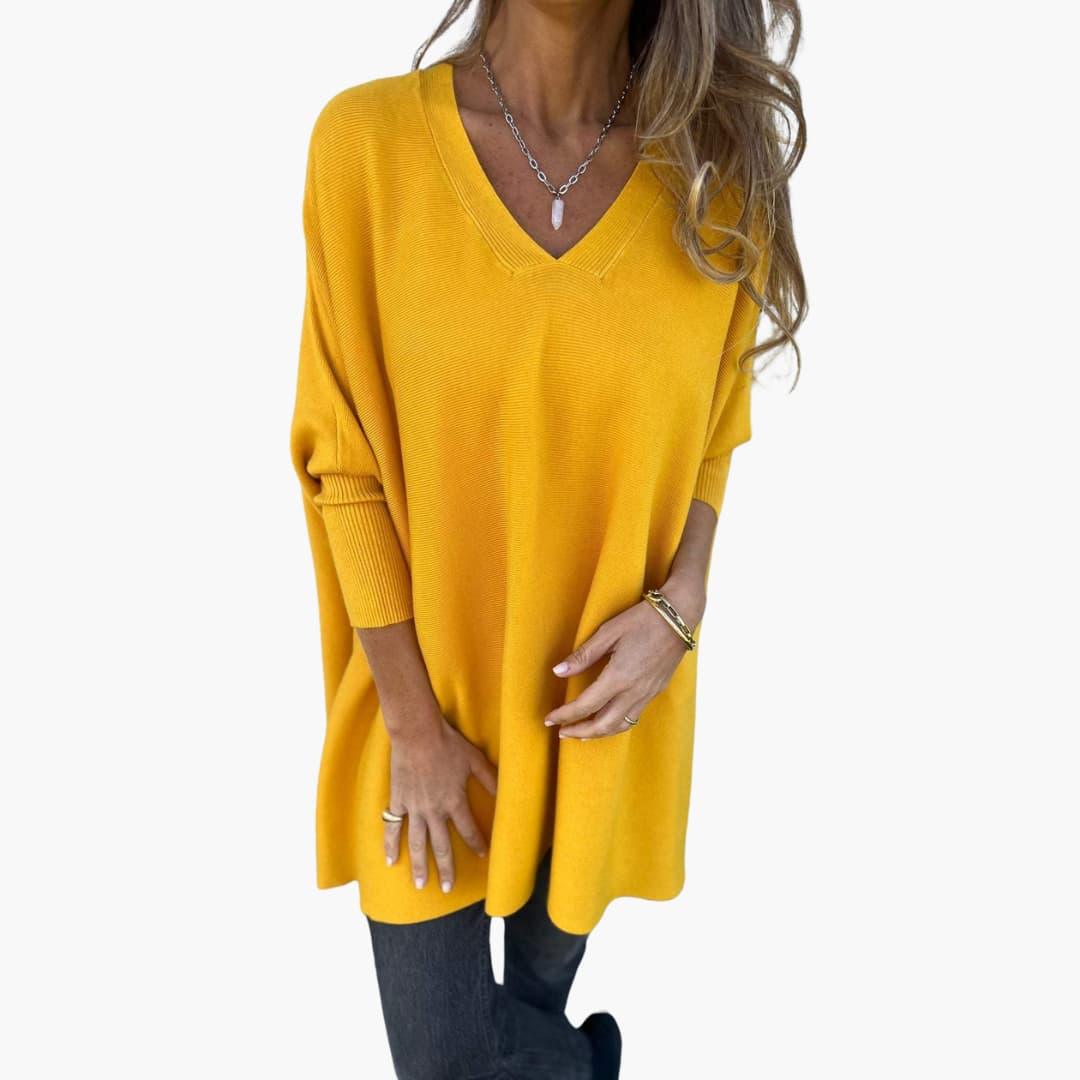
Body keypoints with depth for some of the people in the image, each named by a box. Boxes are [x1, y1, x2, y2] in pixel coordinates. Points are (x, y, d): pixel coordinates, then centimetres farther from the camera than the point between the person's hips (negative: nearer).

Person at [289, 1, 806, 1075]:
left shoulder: (719, 170, -6)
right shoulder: (366, 140, -12)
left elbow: (714, 432, 5)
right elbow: (344, 458, -9)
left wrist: (679, 606, -12)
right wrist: (412, 720, -9)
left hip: (604, 692, 2)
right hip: (428, 684, -1)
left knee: (555, 932, 24)